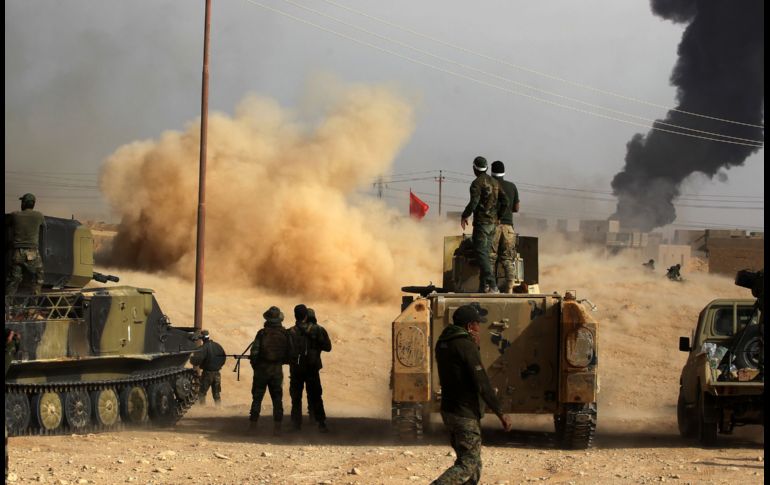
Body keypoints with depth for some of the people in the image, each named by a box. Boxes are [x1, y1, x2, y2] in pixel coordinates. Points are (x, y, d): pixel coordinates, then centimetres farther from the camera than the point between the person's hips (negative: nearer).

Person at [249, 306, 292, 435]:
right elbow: (290, 353, 1)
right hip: (277, 370, 2)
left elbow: (254, 353, -11)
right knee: (277, 399, 7)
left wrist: (255, 366, 6)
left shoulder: (262, 333, -9)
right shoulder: (285, 334, -1)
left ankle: (252, 426, 5)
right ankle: (277, 427, 2)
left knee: (257, 398, 6)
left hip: (262, 370, -2)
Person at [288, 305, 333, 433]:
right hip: (312, 369, 0)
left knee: (296, 397, 10)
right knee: (315, 397, 8)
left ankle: (297, 423, 9)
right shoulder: (318, 330, -7)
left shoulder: (291, 333, -7)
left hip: (296, 369, 0)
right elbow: (327, 347, -1)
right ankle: (321, 423, 4)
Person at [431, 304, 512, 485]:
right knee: (468, 465, -5)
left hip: (448, 411, 9)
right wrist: (500, 413, -14)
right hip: (465, 415, -9)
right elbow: (481, 384, -20)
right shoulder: (466, 346, -18)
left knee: (474, 463, 19)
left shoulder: (442, 343, 8)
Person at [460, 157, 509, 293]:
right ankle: (484, 286, 14)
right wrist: (497, 216, 21)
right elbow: (505, 200, 10)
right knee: (485, 254, 14)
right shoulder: (494, 182, 12)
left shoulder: (477, 183, -12)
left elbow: (473, 203, -21)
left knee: (481, 254, -10)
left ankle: (493, 286, -21)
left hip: (481, 222, -8)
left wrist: (464, 216, -6)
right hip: (492, 223, 8)